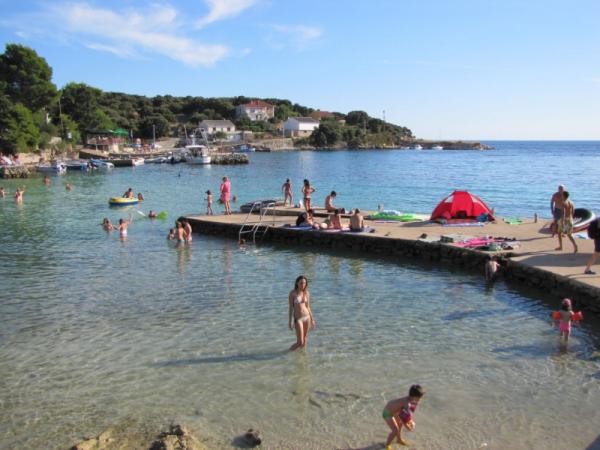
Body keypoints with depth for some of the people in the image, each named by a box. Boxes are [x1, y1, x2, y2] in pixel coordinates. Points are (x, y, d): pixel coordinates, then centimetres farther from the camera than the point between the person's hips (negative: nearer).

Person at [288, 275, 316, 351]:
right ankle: (289, 352, 19)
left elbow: (308, 307, 11)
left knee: (304, 341, 11)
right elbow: (290, 308, -9)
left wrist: (312, 319, 12)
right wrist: (290, 321, -12)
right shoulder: (292, 293, -11)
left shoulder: (307, 293, 3)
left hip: (307, 317, 5)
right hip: (298, 319, -4)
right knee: (300, 342, -5)